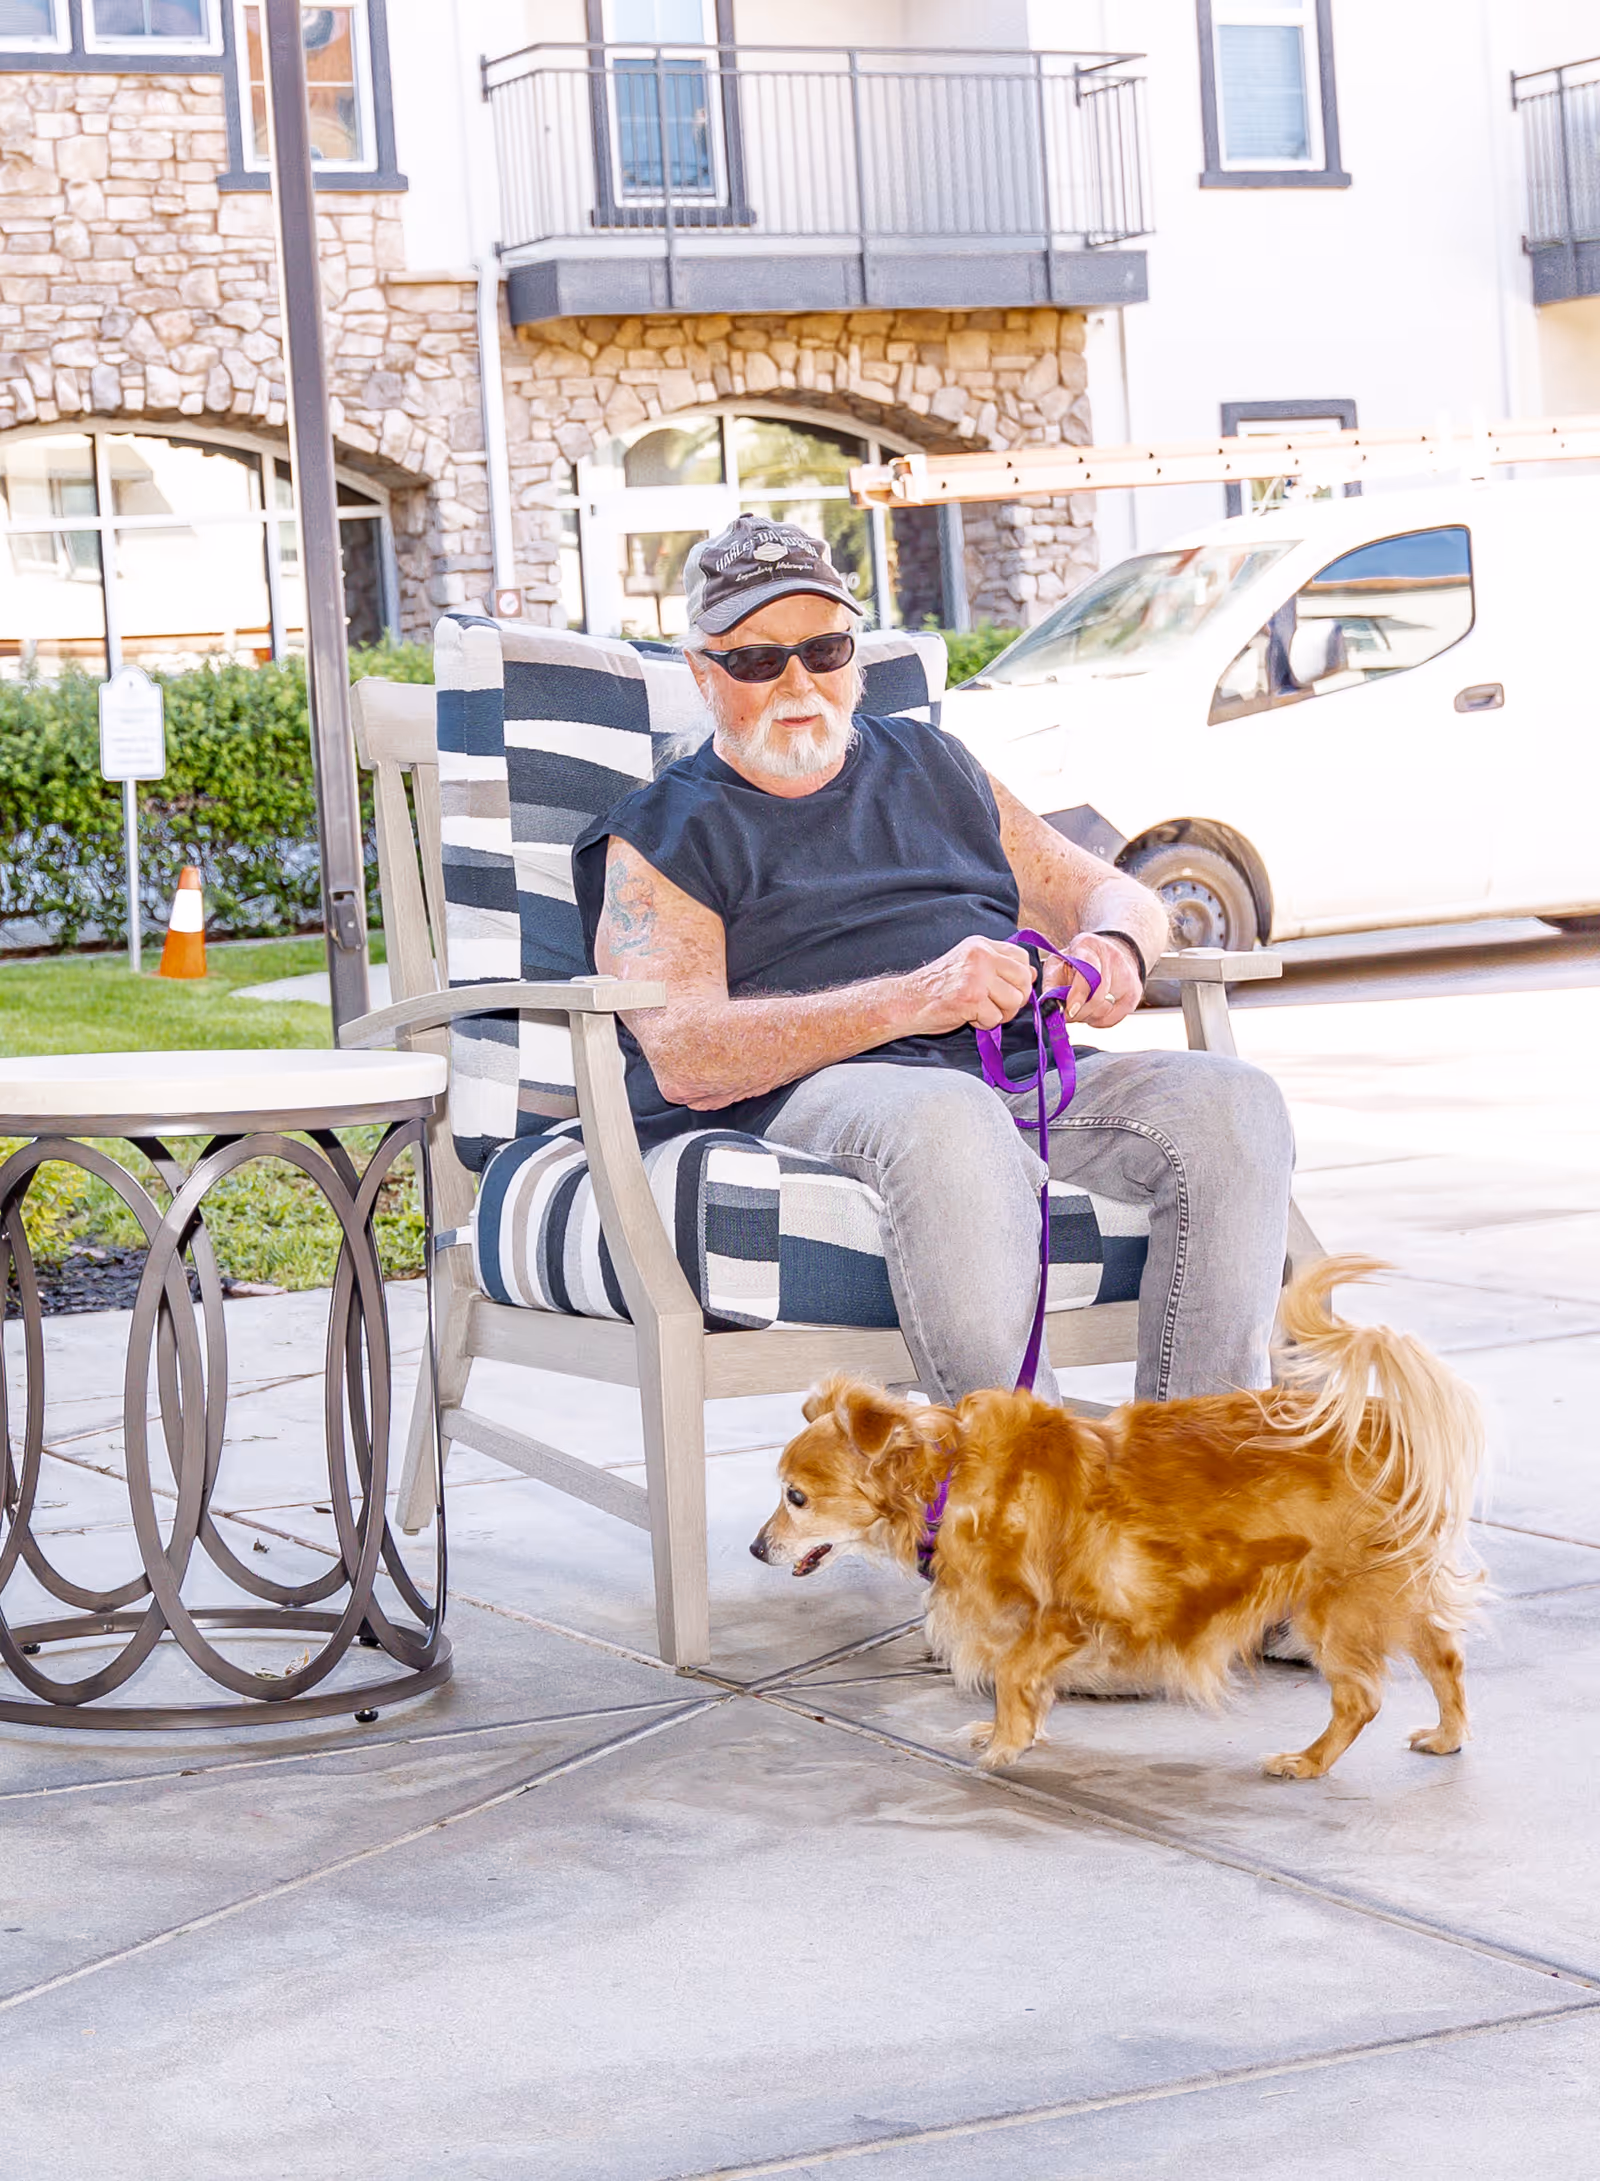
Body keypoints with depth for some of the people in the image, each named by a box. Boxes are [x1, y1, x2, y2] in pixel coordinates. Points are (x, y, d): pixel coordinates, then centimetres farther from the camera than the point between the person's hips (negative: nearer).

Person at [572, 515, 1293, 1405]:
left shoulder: (929, 764, 29)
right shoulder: (659, 836, 13)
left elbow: (1115, 895, 32)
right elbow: (685, 1059, -5)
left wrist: (1115, 949, 3)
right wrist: (912, 1001, -18)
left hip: (1025, 1068, 5)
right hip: (806, 1095, -5)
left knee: (1234, 1099, -24)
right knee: (950, 1117, -40)